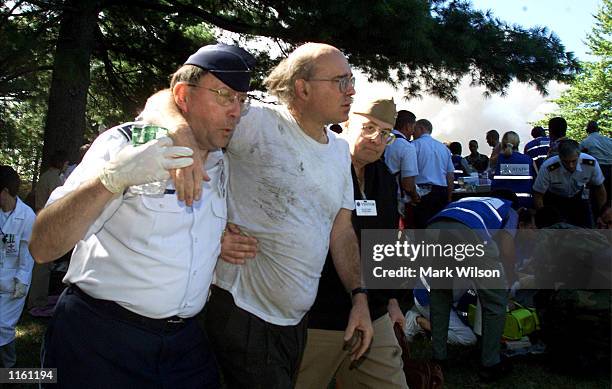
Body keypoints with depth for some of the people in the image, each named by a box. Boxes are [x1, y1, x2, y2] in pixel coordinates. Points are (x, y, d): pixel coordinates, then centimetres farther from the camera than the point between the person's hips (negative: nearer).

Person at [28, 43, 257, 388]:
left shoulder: (224, 167, 8)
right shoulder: (125, 143, -10)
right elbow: (43, 248, -19)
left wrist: (222, 245, 2)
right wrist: (113, 178, -33)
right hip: (101, 336, -5)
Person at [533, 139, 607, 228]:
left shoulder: (591, 164, -26)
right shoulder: (548, 168, -33)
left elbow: (599, 187, -8)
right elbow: (538, 195, -21)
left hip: (578, 196, 2)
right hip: (554, 199, -2)